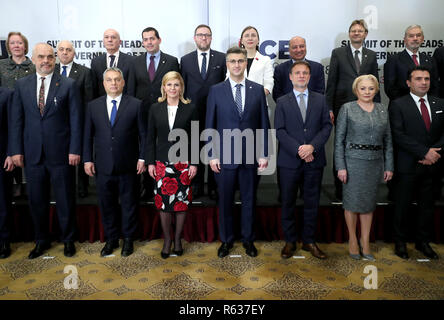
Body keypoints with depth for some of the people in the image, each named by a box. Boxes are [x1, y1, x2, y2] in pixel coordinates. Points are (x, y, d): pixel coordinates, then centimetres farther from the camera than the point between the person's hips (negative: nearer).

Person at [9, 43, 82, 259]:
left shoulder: (68, 85, -1)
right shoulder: (21, 85, 7)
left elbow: (76, 119, -4)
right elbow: (16, 120, 6)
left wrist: (75, 150, -9)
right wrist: (16, 150, 1)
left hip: (60, 153, -3)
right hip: (32, 153, 3)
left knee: (65, 200, 8)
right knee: (36, 200, 12)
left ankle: (68, 239, 26)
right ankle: (41, 241, 30)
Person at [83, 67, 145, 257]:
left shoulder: (135, 105, -1)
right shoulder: (93, 106, 7)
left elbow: (143, 134, -1)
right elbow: (88, 136, 8)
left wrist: (142, 158, -6)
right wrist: (87, 160, 3)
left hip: (128, 166, -2)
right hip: (103, 166, 2)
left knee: (129, 204, 10)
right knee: (106, 204, 12)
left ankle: (128, 239, 27)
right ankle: (111, 239, 29)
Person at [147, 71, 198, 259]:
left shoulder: (190, 109, 0)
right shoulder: (155, 109, 5)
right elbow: (150, 138, 7)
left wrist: (194, 163, -4)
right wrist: (150, 162, 1)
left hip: (183, 162, -1)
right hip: (162, 162, 1)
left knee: (182, 201, 4)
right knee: (163, 201, 3)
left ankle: (177, 238, 21)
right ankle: (167, 240, 19)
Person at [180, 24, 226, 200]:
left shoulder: (222, 58, 5)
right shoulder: (185, 59, 9)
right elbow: (182, 87, 9)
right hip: (193, 113, 1)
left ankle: (213, 186, 16)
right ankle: (197, 185, 19)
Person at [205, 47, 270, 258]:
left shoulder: (258, 90, 5)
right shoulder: (216, 90, 2)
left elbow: (264, 124, 5)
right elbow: (210, 125, 2)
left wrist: (263, 154, 0)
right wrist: (212, 155, -3)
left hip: (250, 155, 1)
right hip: (225, 155, 0)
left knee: (249, 199, 11)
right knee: (225, 200, 9)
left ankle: (248, 239, 28)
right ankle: (226, 240, 26)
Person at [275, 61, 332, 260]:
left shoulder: (320, 100, 10)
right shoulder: (282, 102, 5)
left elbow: (327, 126, 3)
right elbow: (279, 130, -3)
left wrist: (312, 146, -13)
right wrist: (298, 149, -15)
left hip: (314, 159, 2)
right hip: (289, 160, -1)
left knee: (312, 202, 9)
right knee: (288, 202, 6)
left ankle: (309, 241, 23)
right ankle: (290, 241, 20)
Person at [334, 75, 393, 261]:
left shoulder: (382, 110, 9)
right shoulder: (347, 109, -2)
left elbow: (388, 140, 11)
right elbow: (339, 139, -5)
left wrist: (389, 166, 7)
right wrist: (340, 166, -10)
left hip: (375, 162, 4)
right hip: (353, 161, -3)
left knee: (369, 203, 10)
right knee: (352, 201, 4)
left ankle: (365, 242, 21)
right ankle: (353, 240, 21)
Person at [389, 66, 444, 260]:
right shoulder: (398, 105, -5)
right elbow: (399, 136, -13)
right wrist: (424, 152, -17)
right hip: (408, 166, -4)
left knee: (427, 205, 13)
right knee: (402, 205, 7)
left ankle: (423, 242, 29)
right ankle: (400, 242, 23)